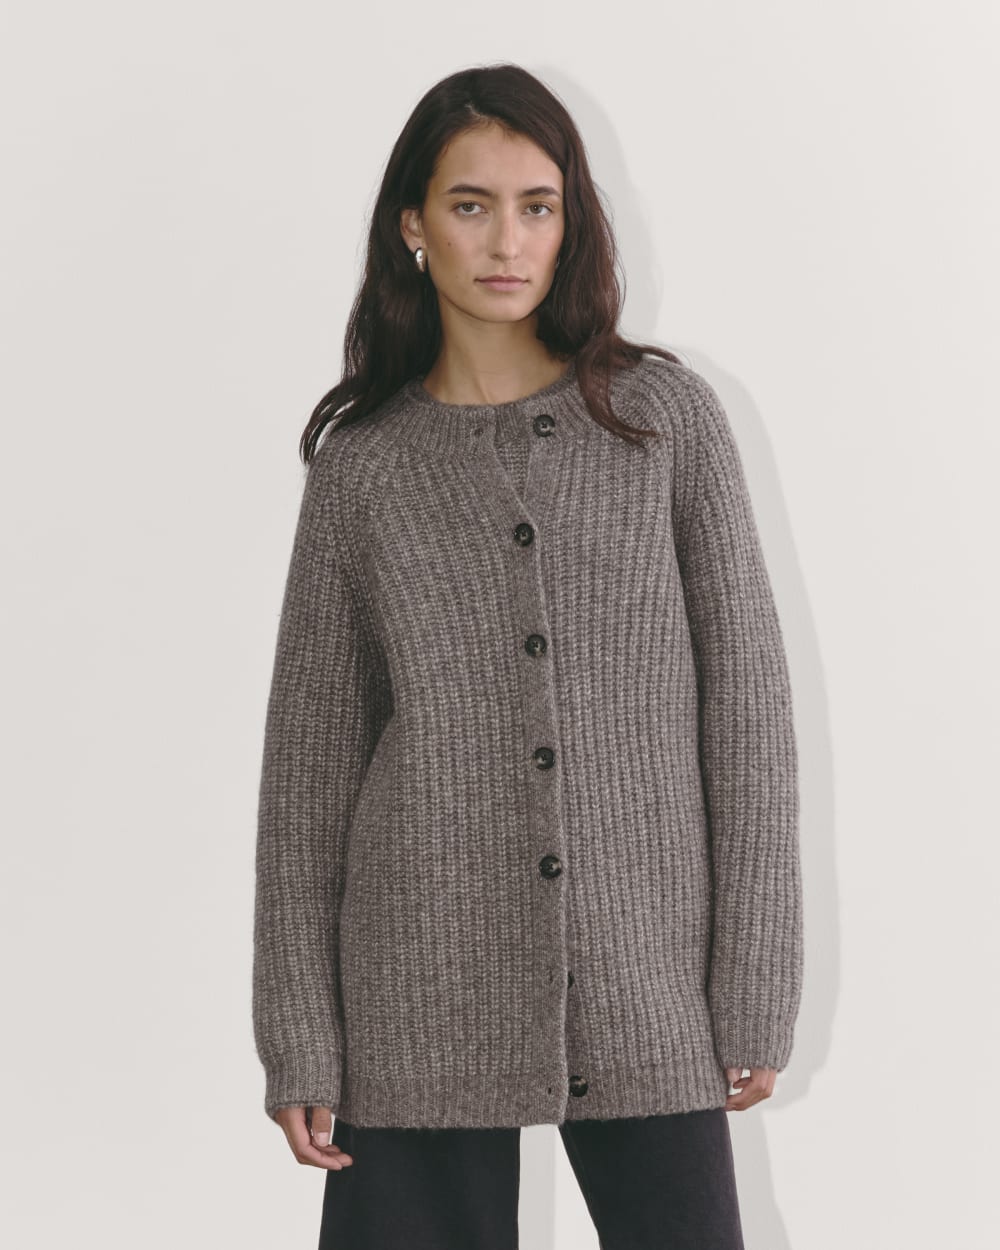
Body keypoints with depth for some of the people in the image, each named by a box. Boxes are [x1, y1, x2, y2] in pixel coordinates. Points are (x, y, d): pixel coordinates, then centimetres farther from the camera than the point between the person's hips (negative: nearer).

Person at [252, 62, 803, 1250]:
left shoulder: (666, 416, 2)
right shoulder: (363, 464, 4)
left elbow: (745, 701, 1)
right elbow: (310, 754, 5)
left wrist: (755, 993, -3)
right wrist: (297, 1040, 1)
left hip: (643, 995, 0)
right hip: (424, 999, 1)